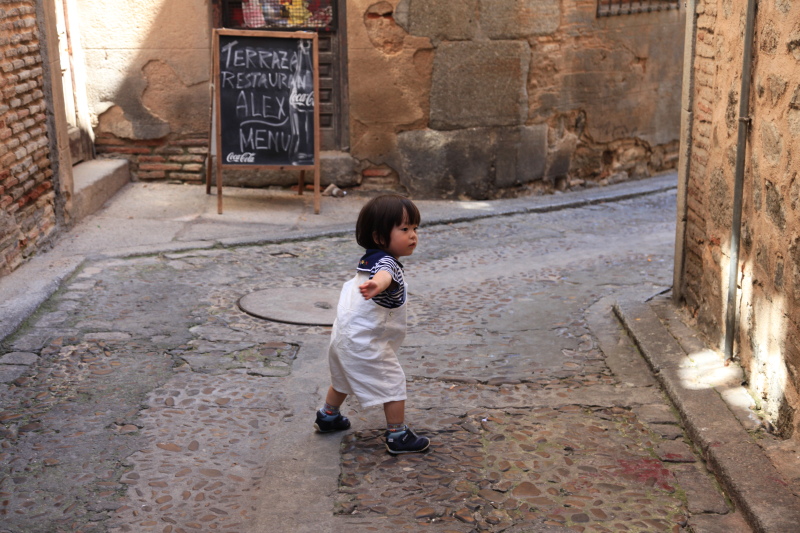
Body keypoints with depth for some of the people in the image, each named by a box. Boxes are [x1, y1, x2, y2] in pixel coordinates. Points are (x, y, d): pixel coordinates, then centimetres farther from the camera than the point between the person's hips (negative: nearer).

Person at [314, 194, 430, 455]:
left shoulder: (369, 259, 7)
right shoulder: (387, 262, -25)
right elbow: (384, 274, -53)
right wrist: (377, 285, -74)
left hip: (344, 334, 10)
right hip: (365, 343, -10)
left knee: (343, 379, 30)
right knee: (393, 383, 1)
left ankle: (328, 416, 48)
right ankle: (398, 436, 6)